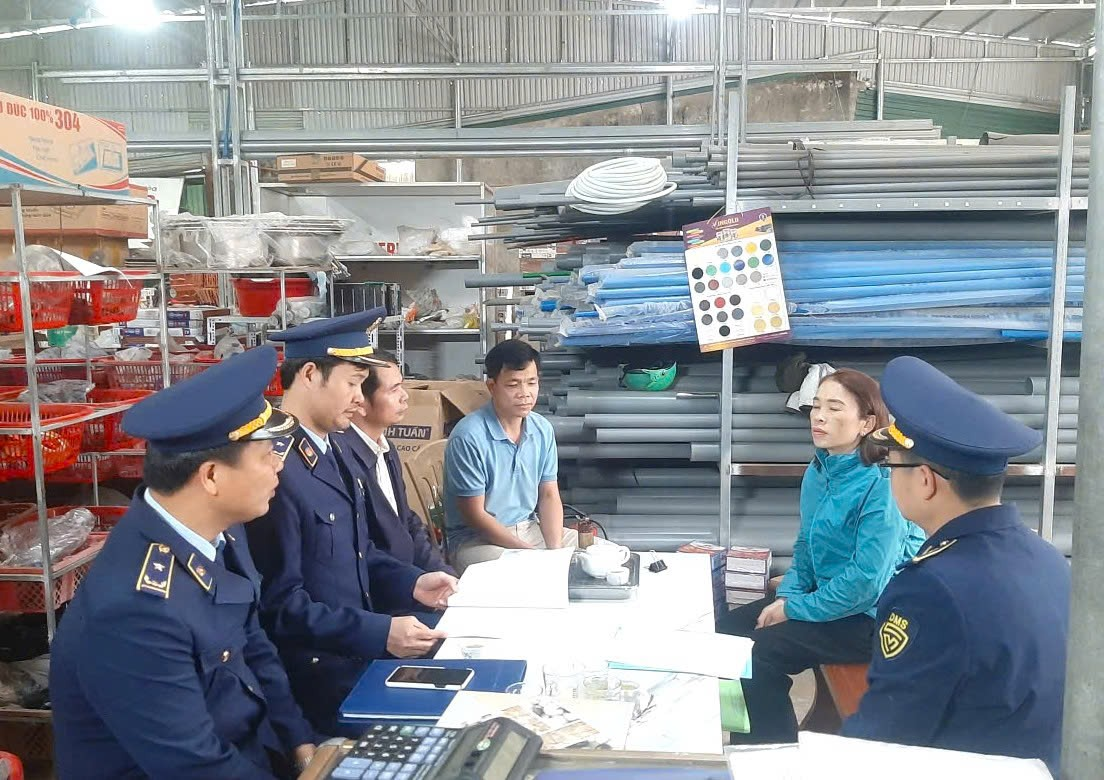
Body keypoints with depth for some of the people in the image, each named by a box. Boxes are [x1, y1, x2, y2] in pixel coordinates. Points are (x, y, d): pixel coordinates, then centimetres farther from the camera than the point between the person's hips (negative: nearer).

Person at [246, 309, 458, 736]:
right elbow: (279, 604, -22)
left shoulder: (333, 449, 8)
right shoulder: (275, 469, -23)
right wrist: (379, 633, -25)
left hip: (360, 657, 9)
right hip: (322, 681, -8)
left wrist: (411, 582, 2)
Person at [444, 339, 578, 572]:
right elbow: (475, 515, -16)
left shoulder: (542, 430, 1)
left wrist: (555, 550, -10)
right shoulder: (468, 437, -19)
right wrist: (531, 554, -19)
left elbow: (549, 496, 7)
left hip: (531, 527, 7)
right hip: (478, 539, -6)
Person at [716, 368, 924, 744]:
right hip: (822, 596, 8)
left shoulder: (881, 485, -22)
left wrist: (795, 610, -18)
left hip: (869, 615, -8)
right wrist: (788, 596, -3)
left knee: (761, 651, -21)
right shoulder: (817, 471, 3)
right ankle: (748, 745, 14)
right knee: (725, 632, -2)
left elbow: (866, 579, -24)